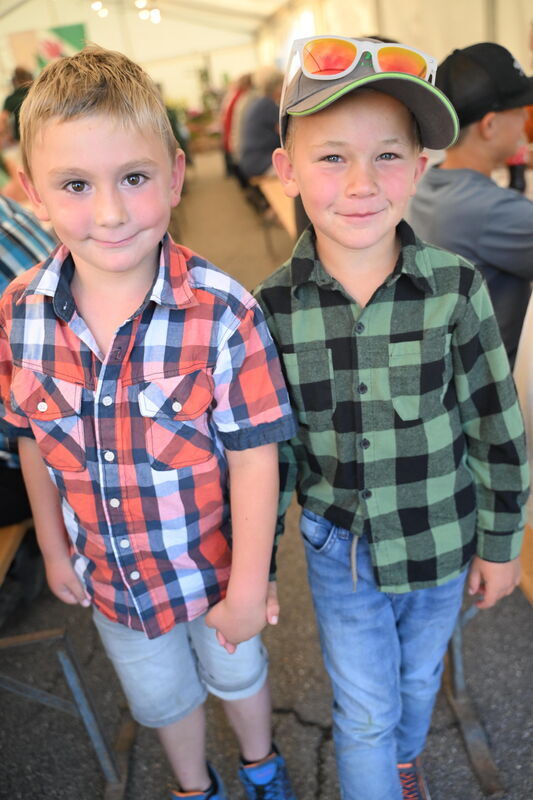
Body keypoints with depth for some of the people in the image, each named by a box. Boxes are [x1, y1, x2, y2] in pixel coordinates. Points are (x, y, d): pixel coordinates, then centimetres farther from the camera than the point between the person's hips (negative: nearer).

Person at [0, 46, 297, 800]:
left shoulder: (222, 313, -29)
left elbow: (253, 457, -22)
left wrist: (249, 586, -15)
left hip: (213, 567, -3)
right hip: (108, 577, 4)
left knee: (236, 674, 27)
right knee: (160, 700, 28)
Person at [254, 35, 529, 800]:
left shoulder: (457, 288, -17)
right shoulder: (273, 307, -15)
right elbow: (265, 447, -5)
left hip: (443, 538, 2)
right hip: (341, 549, -1)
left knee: (420, 678, 27)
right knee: (365, 708, 15)